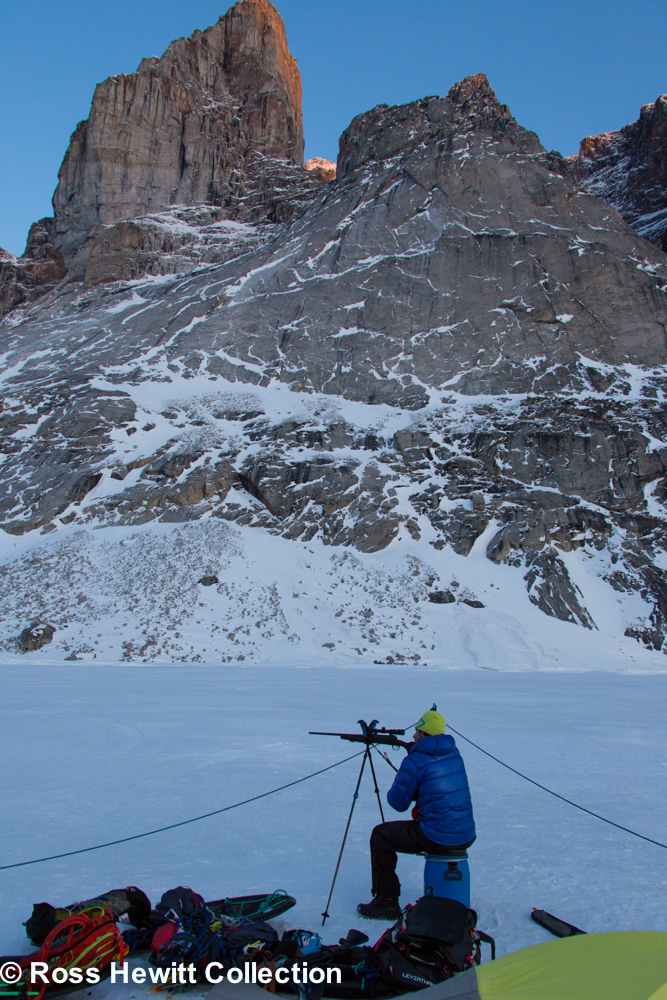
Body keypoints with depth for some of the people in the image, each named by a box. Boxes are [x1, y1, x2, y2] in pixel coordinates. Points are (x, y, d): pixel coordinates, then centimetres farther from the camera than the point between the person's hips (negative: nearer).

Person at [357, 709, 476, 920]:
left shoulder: (415, 761, -13)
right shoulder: (454, 753, 8)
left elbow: (398, 803, -5)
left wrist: (393, 788, 15)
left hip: (437, 838, -7)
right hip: (467, 837, 7)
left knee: (380, 836, 11)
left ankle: (386, 902, 14)